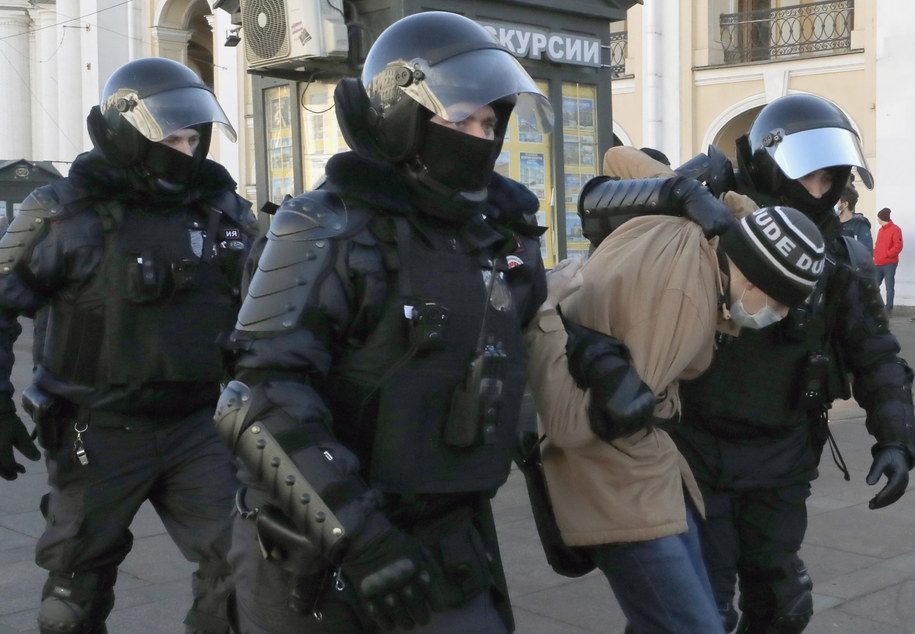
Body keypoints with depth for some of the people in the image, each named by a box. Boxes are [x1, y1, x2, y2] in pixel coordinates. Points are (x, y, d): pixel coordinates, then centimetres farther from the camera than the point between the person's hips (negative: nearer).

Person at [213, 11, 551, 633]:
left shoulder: (504, 232, 5)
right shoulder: (330, 231, -15)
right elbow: (263, 404, -22)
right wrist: (356, 533, -27)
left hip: (450, 546, 5)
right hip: (318, 551, -5)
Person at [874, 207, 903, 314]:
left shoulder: (895, 229, -7)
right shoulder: (880, 230, 17)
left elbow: (898, 246, -14)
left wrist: (887, 254, -17)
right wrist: (875, 254, 7)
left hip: (889, 264, -8)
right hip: (878, 264, 8)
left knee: (889, 287, -3)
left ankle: (889, 309, 0)